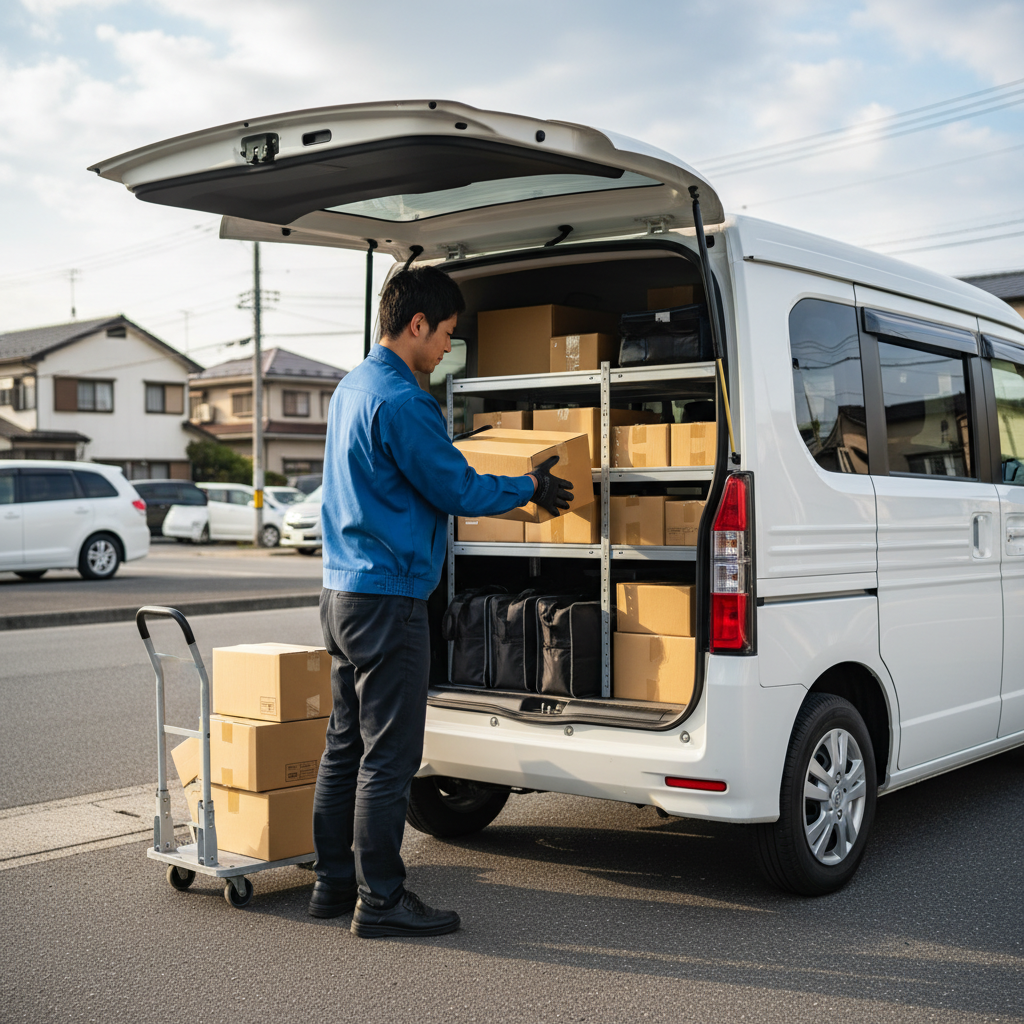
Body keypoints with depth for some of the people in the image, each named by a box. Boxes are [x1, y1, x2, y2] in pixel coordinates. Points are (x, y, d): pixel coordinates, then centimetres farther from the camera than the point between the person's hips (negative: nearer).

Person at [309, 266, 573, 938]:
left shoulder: (352, 388, 15)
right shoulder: (401, 401, -17)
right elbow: (457, 490, -13)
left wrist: (509, 488, 28)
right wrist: (531, 490, 3)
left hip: (344, 590, 10)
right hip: (389, 598, -10)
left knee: (346, 745, 15)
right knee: (388, 756, -3)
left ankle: (335, 882, 24)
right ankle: (380, 900, 5)